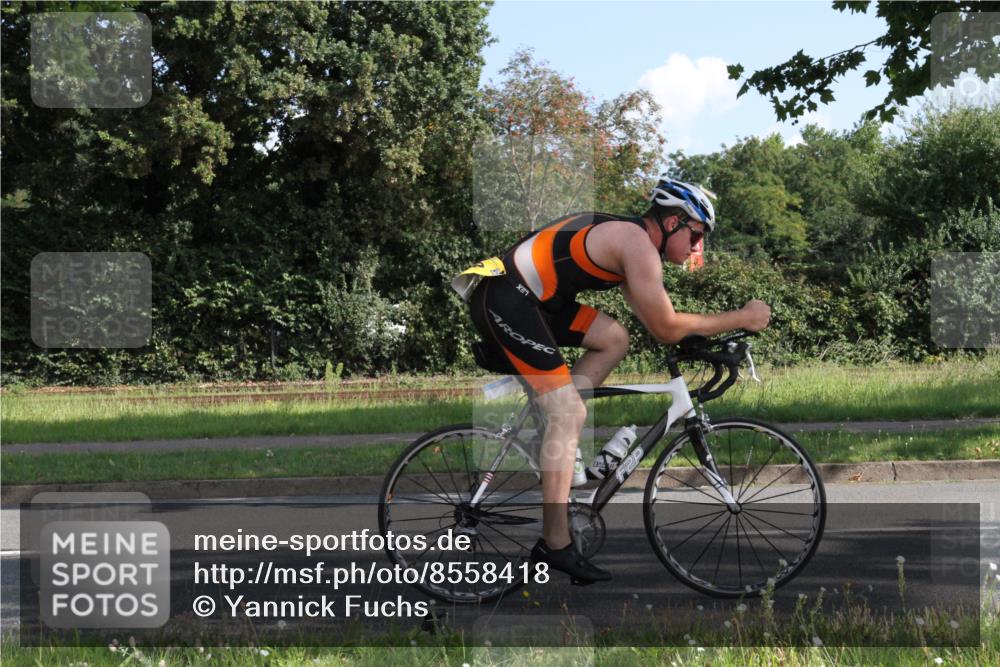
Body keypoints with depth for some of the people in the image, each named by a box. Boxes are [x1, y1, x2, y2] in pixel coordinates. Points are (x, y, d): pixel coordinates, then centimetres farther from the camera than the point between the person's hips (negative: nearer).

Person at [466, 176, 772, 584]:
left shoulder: (626, 238, 19)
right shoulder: (639, 246, -11)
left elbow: (655, 322, 25)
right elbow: (666, 329, -10)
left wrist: (717, 338, 19)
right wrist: (741, 319, -3)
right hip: (505, 301, -10)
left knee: (614, 341, 13)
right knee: (569, 414, -12)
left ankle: (555, 445, 10)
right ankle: (555, 546, -12)